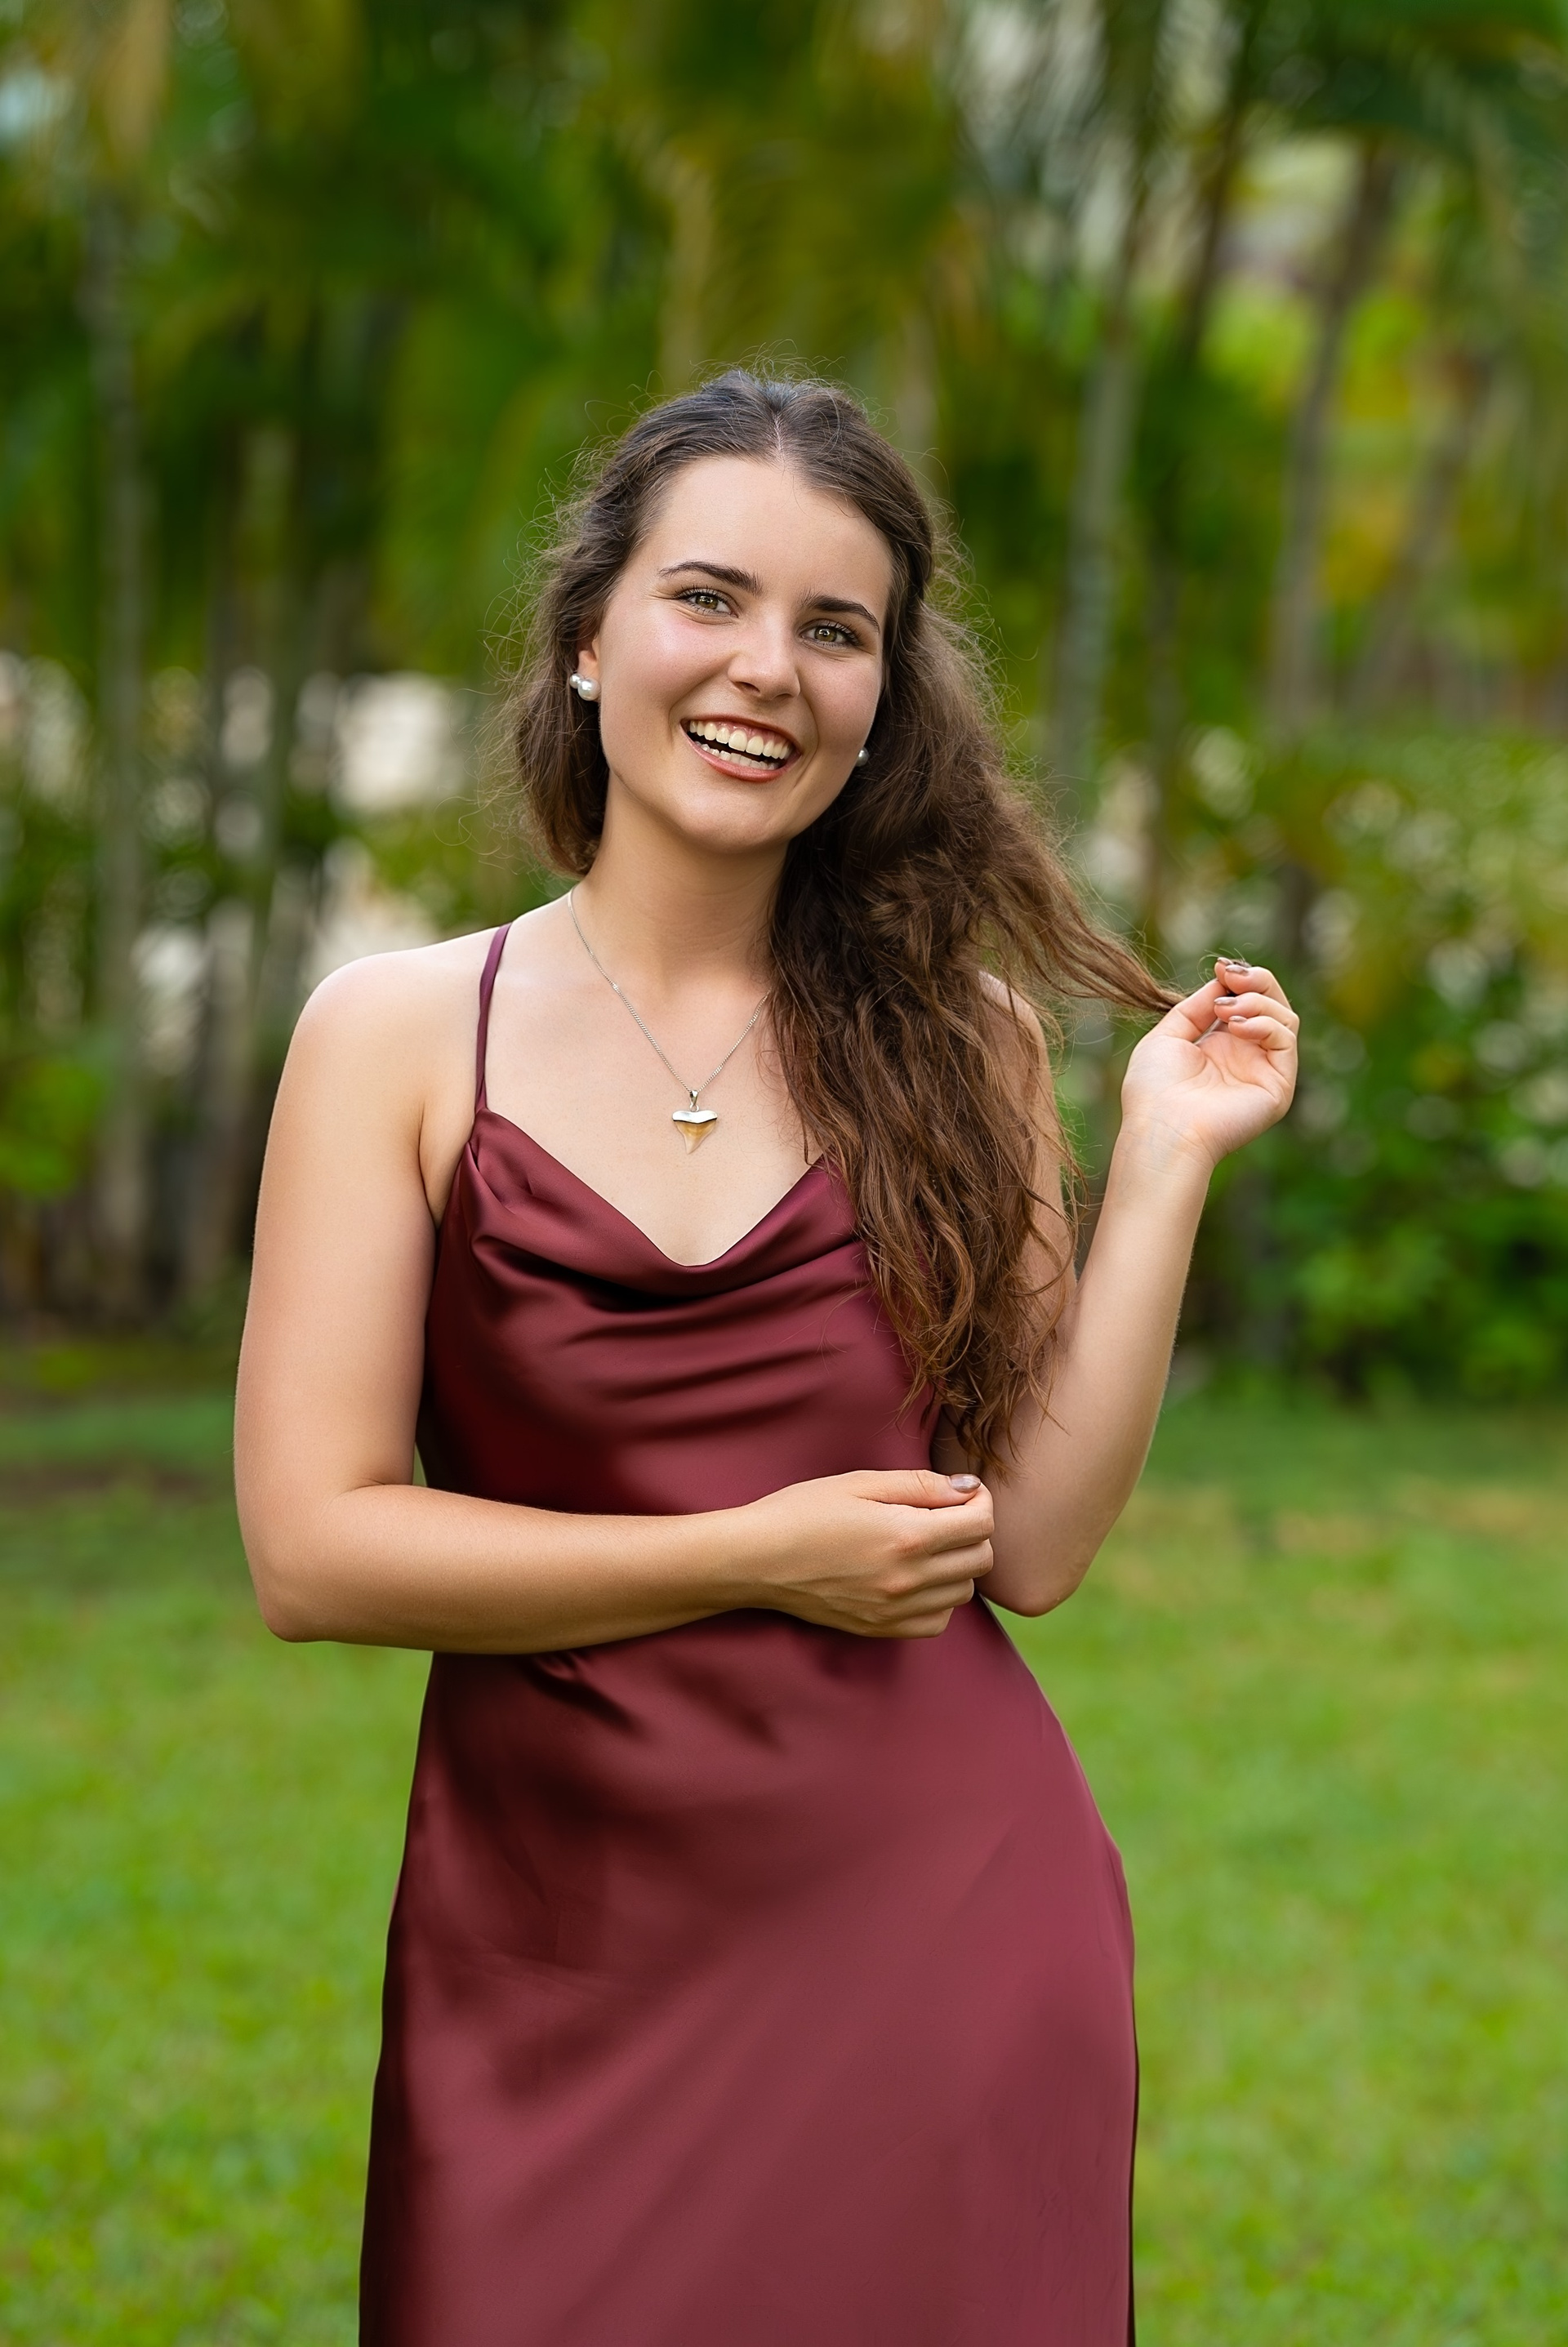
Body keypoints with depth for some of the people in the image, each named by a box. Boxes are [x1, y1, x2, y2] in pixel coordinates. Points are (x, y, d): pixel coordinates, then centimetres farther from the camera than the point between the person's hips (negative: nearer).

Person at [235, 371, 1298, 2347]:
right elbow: (311, 1547, -7)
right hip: (560, 1943, -1)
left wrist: (1164, 1164, -5)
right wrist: (760, 1556, -10)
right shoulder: (398, 1034, 0)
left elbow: (1033, 1543, 0)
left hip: (940, 1920, 2)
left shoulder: (959, 1038, 6)